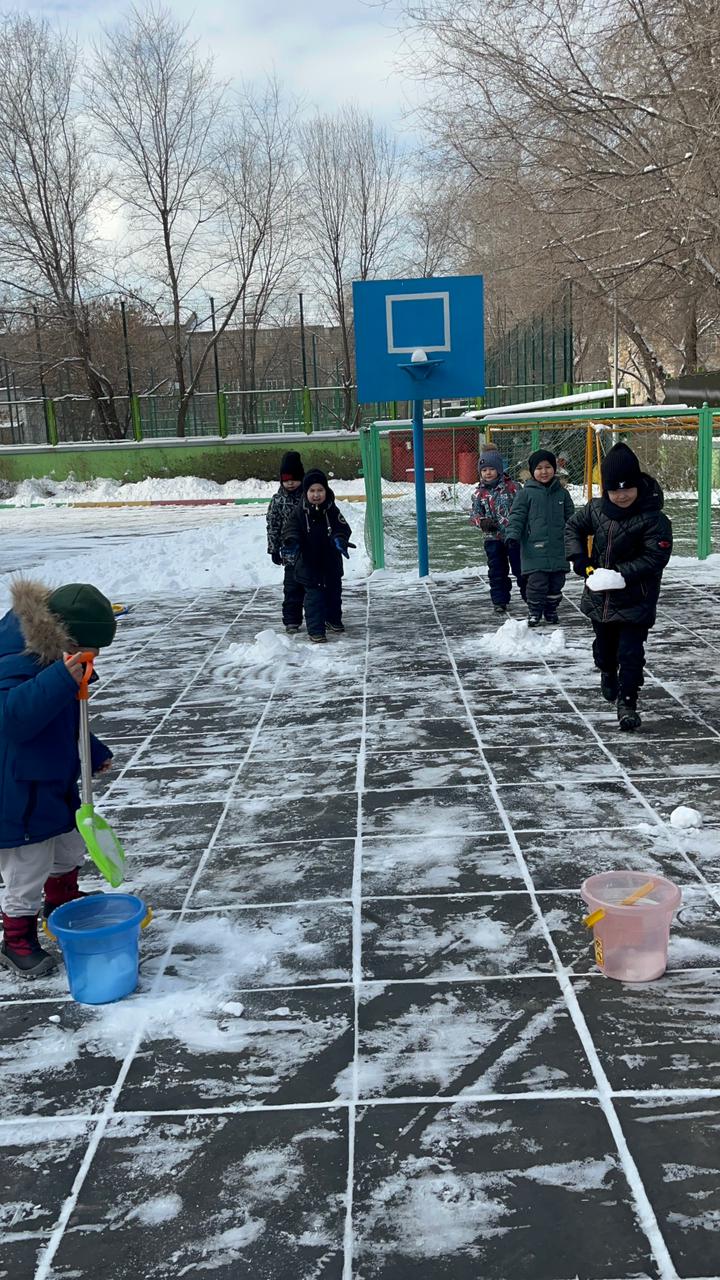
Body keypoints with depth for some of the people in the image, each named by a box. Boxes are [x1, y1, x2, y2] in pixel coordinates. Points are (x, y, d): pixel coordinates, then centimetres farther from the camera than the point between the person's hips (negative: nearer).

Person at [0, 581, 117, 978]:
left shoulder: (52, 655, 2)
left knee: (69, 848, 28)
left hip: (56, 784, 10)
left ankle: (62, 903, 53)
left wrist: (93, 752, 25)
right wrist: (62, 678, -51)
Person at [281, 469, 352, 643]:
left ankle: (333, 620, 41)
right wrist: (291, 544, -32)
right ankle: (316, 630, -2)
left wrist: (340, 540, -31)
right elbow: (290, 530, -11)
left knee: (334, 592, 19)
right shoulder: (298, 513, -9)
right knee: (313, 596, -6)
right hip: (309, 564, -3)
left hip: (331, 563, 3)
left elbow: (342, 528, -10)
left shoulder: (332, 511, -5)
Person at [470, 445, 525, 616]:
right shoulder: (479, 493, 3)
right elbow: (474, 515, 5)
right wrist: (482, 522, -17)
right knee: (497, 572, 7)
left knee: (521, 569, 5)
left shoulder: (512, 487, -6)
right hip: (493, 539, 3)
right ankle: (499, 601, 16)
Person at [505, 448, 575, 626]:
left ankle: (551, 610, 28)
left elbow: (570, 518, 15)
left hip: (558, 550, 4)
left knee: (556, 583, 10)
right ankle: (534, 612, 11)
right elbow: (517, 516, -3)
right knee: (537, 583, -6)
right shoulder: (526, 492, -2)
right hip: (535, 550, -4)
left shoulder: (561, 493, 9)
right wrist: (512, 535, -16)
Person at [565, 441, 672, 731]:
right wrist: (579, 558, -4)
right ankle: (607, 674, 53)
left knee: (630, 652, -7)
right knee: (604, 644, 24)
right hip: (599, 596, 5)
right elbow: (573, 527, 11)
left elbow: (654, 557, -21)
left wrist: (621, 573, -28)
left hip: (636, 600, -5)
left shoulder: (653, 519, -21)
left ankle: (627, 702, 1)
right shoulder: (596, 509, -5)